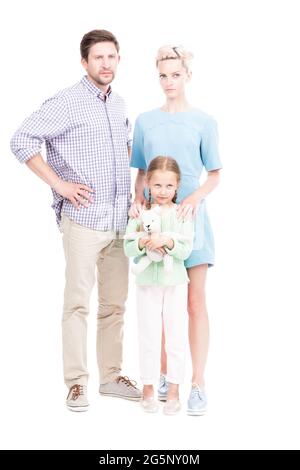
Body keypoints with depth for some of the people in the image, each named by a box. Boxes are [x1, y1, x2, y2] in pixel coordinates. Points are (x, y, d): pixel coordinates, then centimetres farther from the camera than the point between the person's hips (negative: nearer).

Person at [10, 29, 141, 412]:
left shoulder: (119, 105, 13)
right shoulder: (67, 102, -8)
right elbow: (21, 140, -12)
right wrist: (59, 183, -13)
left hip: (120, 220, 7)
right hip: (83, 219, -6)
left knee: (114, 303, 11)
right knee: (78, 302, -3)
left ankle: (111, 376, 22)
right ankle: (76, 382, 5)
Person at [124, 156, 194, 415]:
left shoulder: (182, 214, -3)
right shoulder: (140, 213, -2)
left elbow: (186, 249, -10)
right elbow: (128, 248, -6)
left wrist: (166, 241, -27)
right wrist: (142, 244, -25)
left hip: (175, 283, 0)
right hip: (147, 282, 0)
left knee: (176, 337, 5)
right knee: (149, 337, 9)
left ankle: (174, 389, 15)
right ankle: (148, 386, 20)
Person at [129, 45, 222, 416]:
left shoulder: (203, 121, 0)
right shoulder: (145, 121, 7)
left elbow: (215, 174, 3)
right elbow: (141, 172, 11)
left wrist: (195, 197, -15)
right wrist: (137, 200, -8)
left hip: (190, 216, -2)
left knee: (195, 301, -3)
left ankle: (198, 385, 1)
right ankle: (163, 375, 19)